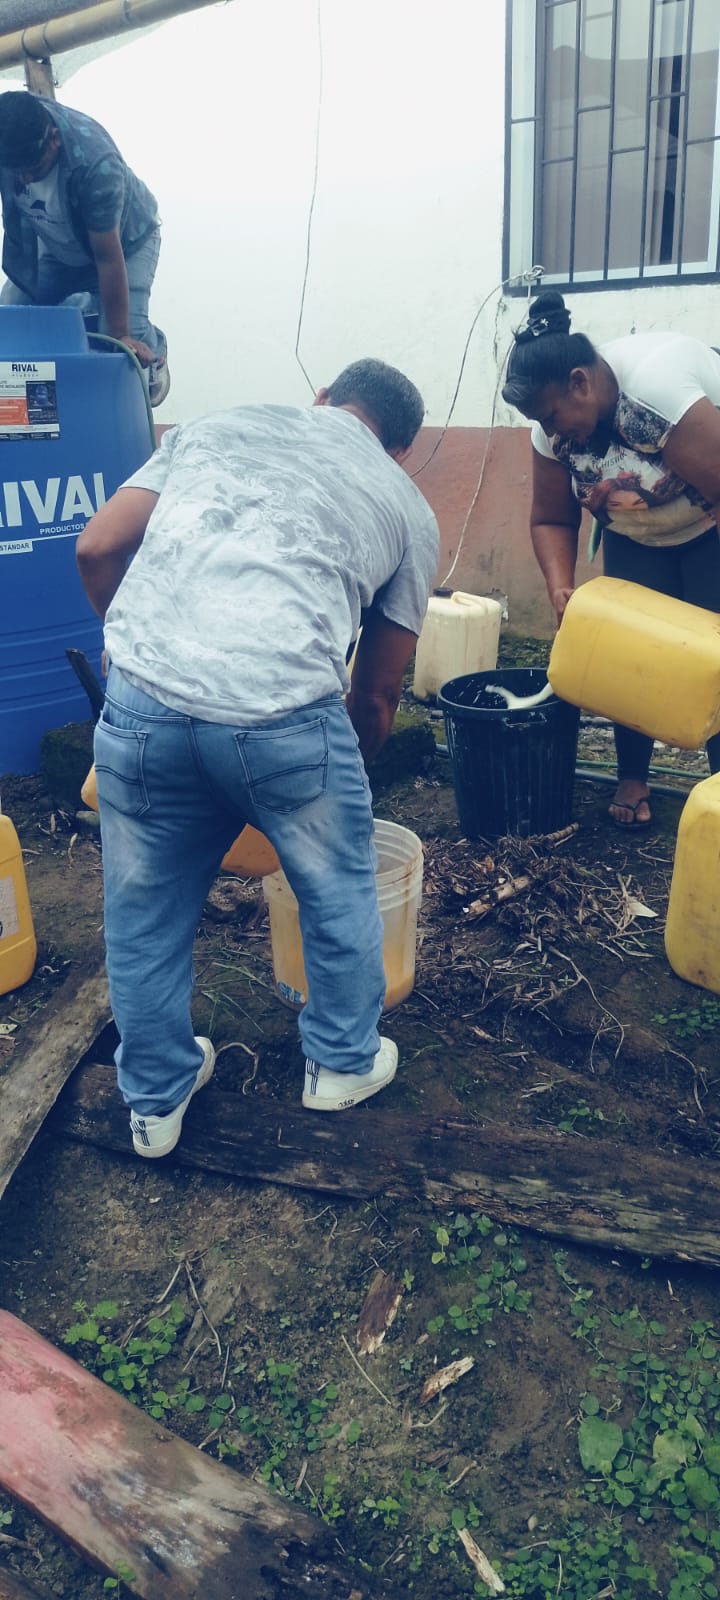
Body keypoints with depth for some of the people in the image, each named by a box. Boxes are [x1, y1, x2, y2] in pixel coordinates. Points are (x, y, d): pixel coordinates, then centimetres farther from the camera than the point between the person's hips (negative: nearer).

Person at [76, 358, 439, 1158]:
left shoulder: (216, 424, 25)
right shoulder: (407, 506, 20)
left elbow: (97, 549, 16)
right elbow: (377, 693, 22)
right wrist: (346, 765, 39)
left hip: (142, 699, 3)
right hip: (284, 714, -2)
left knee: (144, 913, 21)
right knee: (338, 893, 24)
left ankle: (156, 1099, 40)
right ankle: (343, 1062, 44)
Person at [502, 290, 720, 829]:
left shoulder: (661, 384, -35)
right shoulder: (556, 425, -15)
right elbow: (552, 520, -5)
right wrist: (561, 590, -22)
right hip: (637, 537, 5)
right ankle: (633, 778, 10)